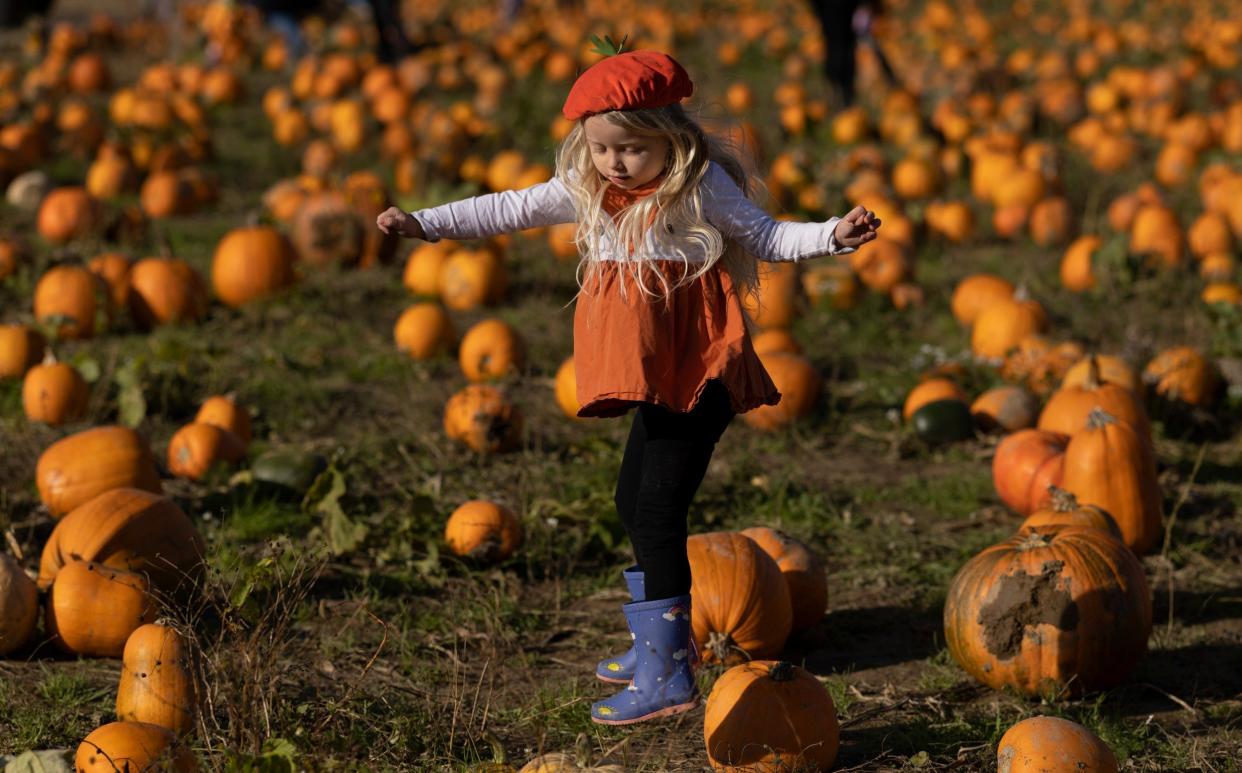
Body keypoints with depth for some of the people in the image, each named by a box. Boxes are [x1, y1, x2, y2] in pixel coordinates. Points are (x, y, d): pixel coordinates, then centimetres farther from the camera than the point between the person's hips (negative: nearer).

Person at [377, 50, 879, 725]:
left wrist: (833, 235, -19)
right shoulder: (586, 189, 5)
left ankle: (667, 678, -8)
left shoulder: (701, 187, -11)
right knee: (633, 503, 19)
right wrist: (426, 223, 3)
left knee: (657, 514, -12)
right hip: (652, 378, 8)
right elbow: (511, 209, 8)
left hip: (700, 372, -8)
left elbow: (764, 235, -4)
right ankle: (653, 645, 37)